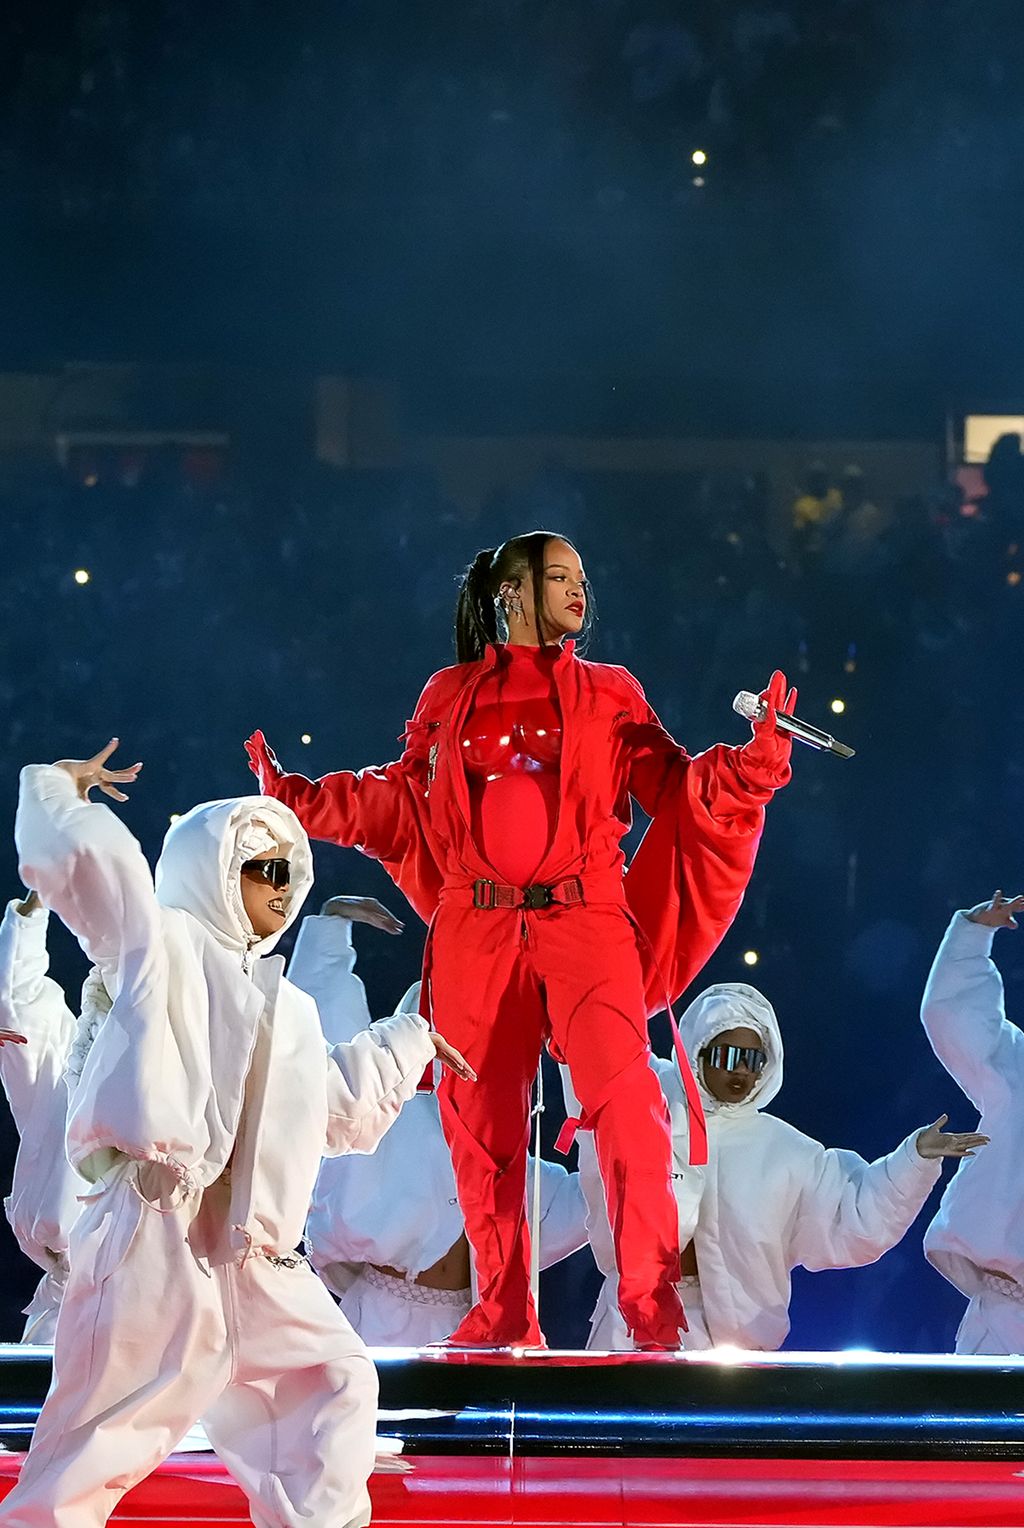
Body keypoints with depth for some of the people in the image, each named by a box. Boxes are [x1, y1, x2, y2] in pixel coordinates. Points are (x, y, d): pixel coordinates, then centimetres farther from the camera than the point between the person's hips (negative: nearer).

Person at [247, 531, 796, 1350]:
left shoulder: (609, 693, 14)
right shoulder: (452, 696, 15)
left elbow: (678, 789, 7)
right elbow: (402, 800, 18)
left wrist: (755, 760, -8)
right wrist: (294, 796, 12)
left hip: (583, 919, -1)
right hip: (478, 929, 2)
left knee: (624, 1096, -20)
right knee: (484, 1120, 2)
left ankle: (651, 1298, -18)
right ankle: (503, 1310, 12)